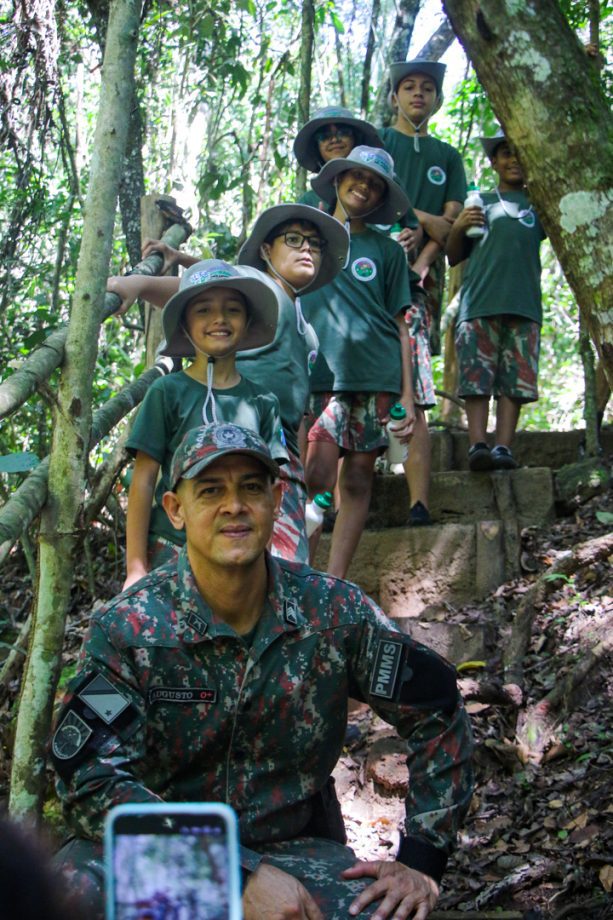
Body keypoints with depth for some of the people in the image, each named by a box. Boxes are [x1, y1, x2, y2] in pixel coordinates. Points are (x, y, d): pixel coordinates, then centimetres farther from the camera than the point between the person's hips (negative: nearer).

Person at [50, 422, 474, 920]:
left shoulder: (334, 613, -5)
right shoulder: (126, 628, -11)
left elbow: (437, 709, 7)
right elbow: (92, 781, -19)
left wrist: (421, 861, 0)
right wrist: (242, 877, -27)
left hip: (293, 847, 1)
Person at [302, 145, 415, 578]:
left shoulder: (387, 251, 14)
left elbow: (399, 326, 11)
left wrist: (408, 394, 3)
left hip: (377, 375, 1)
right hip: (322, 371, -1)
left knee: (358, 478, 0)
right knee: (318, 476, -14)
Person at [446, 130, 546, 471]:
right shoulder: (478, 202, 23)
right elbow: (454, 257, 22)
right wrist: (458, 227, 3)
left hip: (523, 303, 0)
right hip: (479, 302, 0)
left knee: (514, 380, -7)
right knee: (477, 377, -11)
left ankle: (504, 447, -9)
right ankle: (478, 445, -17)